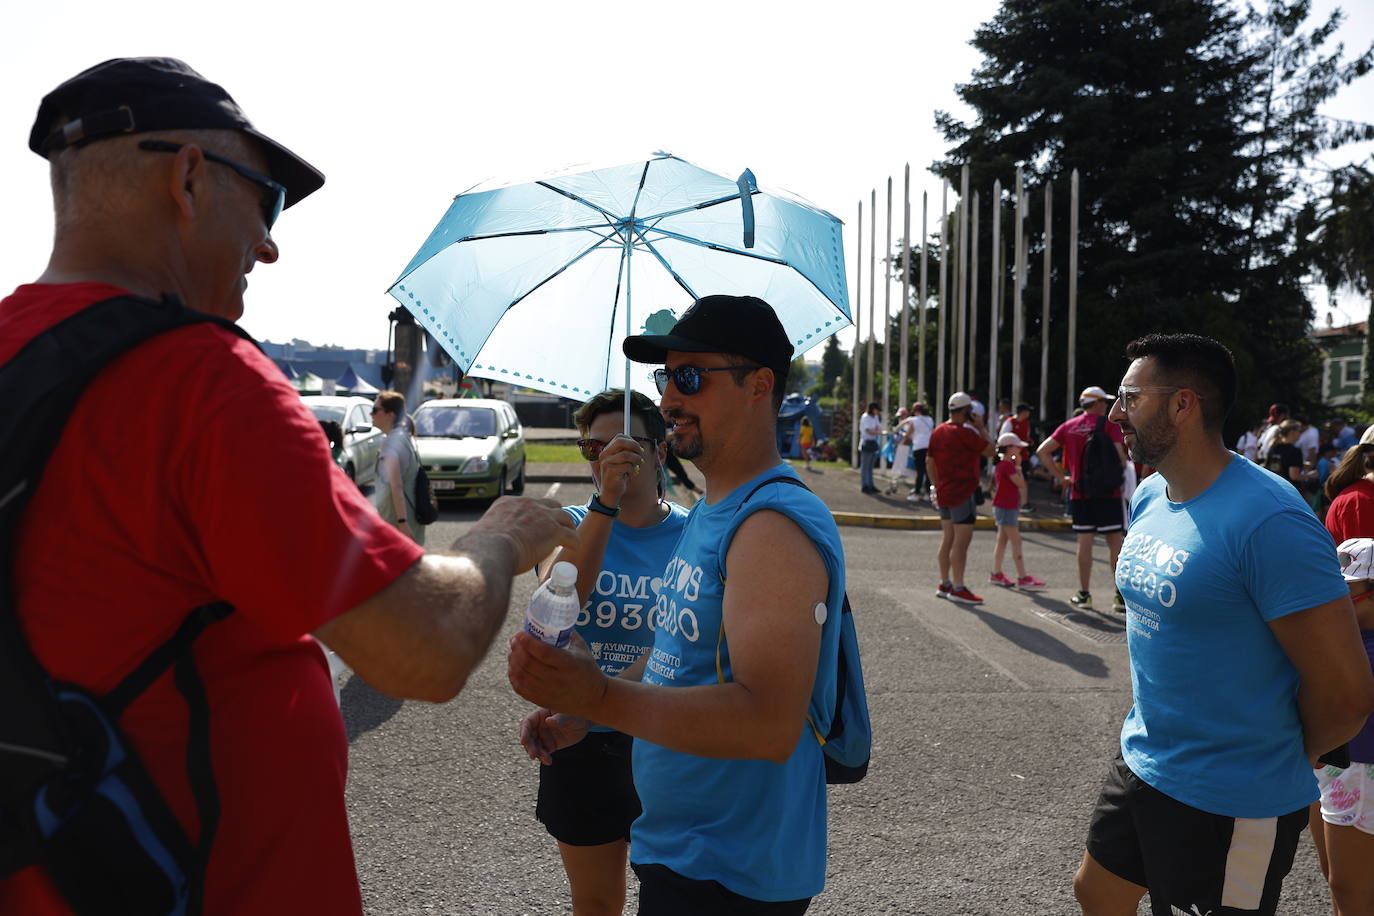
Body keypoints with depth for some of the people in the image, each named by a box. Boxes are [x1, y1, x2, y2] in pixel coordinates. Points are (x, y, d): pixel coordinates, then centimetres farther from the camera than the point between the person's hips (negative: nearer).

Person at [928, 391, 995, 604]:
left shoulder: (938, 432, 10)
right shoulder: (965, 432, -16)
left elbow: (929, 462, 15)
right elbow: (989, 450, -10)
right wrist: (979, 427, -1)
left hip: (944, 493, 9)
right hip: (962, 493, -9)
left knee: (947, 539, 14)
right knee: (962, 540, -5)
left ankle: (944, 584, 21)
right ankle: (958, 588, -4)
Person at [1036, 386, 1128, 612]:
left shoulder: (1069, 426, 8)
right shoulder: (1109, 424, -4)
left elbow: (1042, 451, 4)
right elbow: (1119, 456, -14)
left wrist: (1062, 476, 6)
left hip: (1079, 492, 3)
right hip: (1108, 492, -3)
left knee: (1085, 542, 7)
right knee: (1114, 542, 2)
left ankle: (1084, 594, 11)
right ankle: (1121, 595, 2)